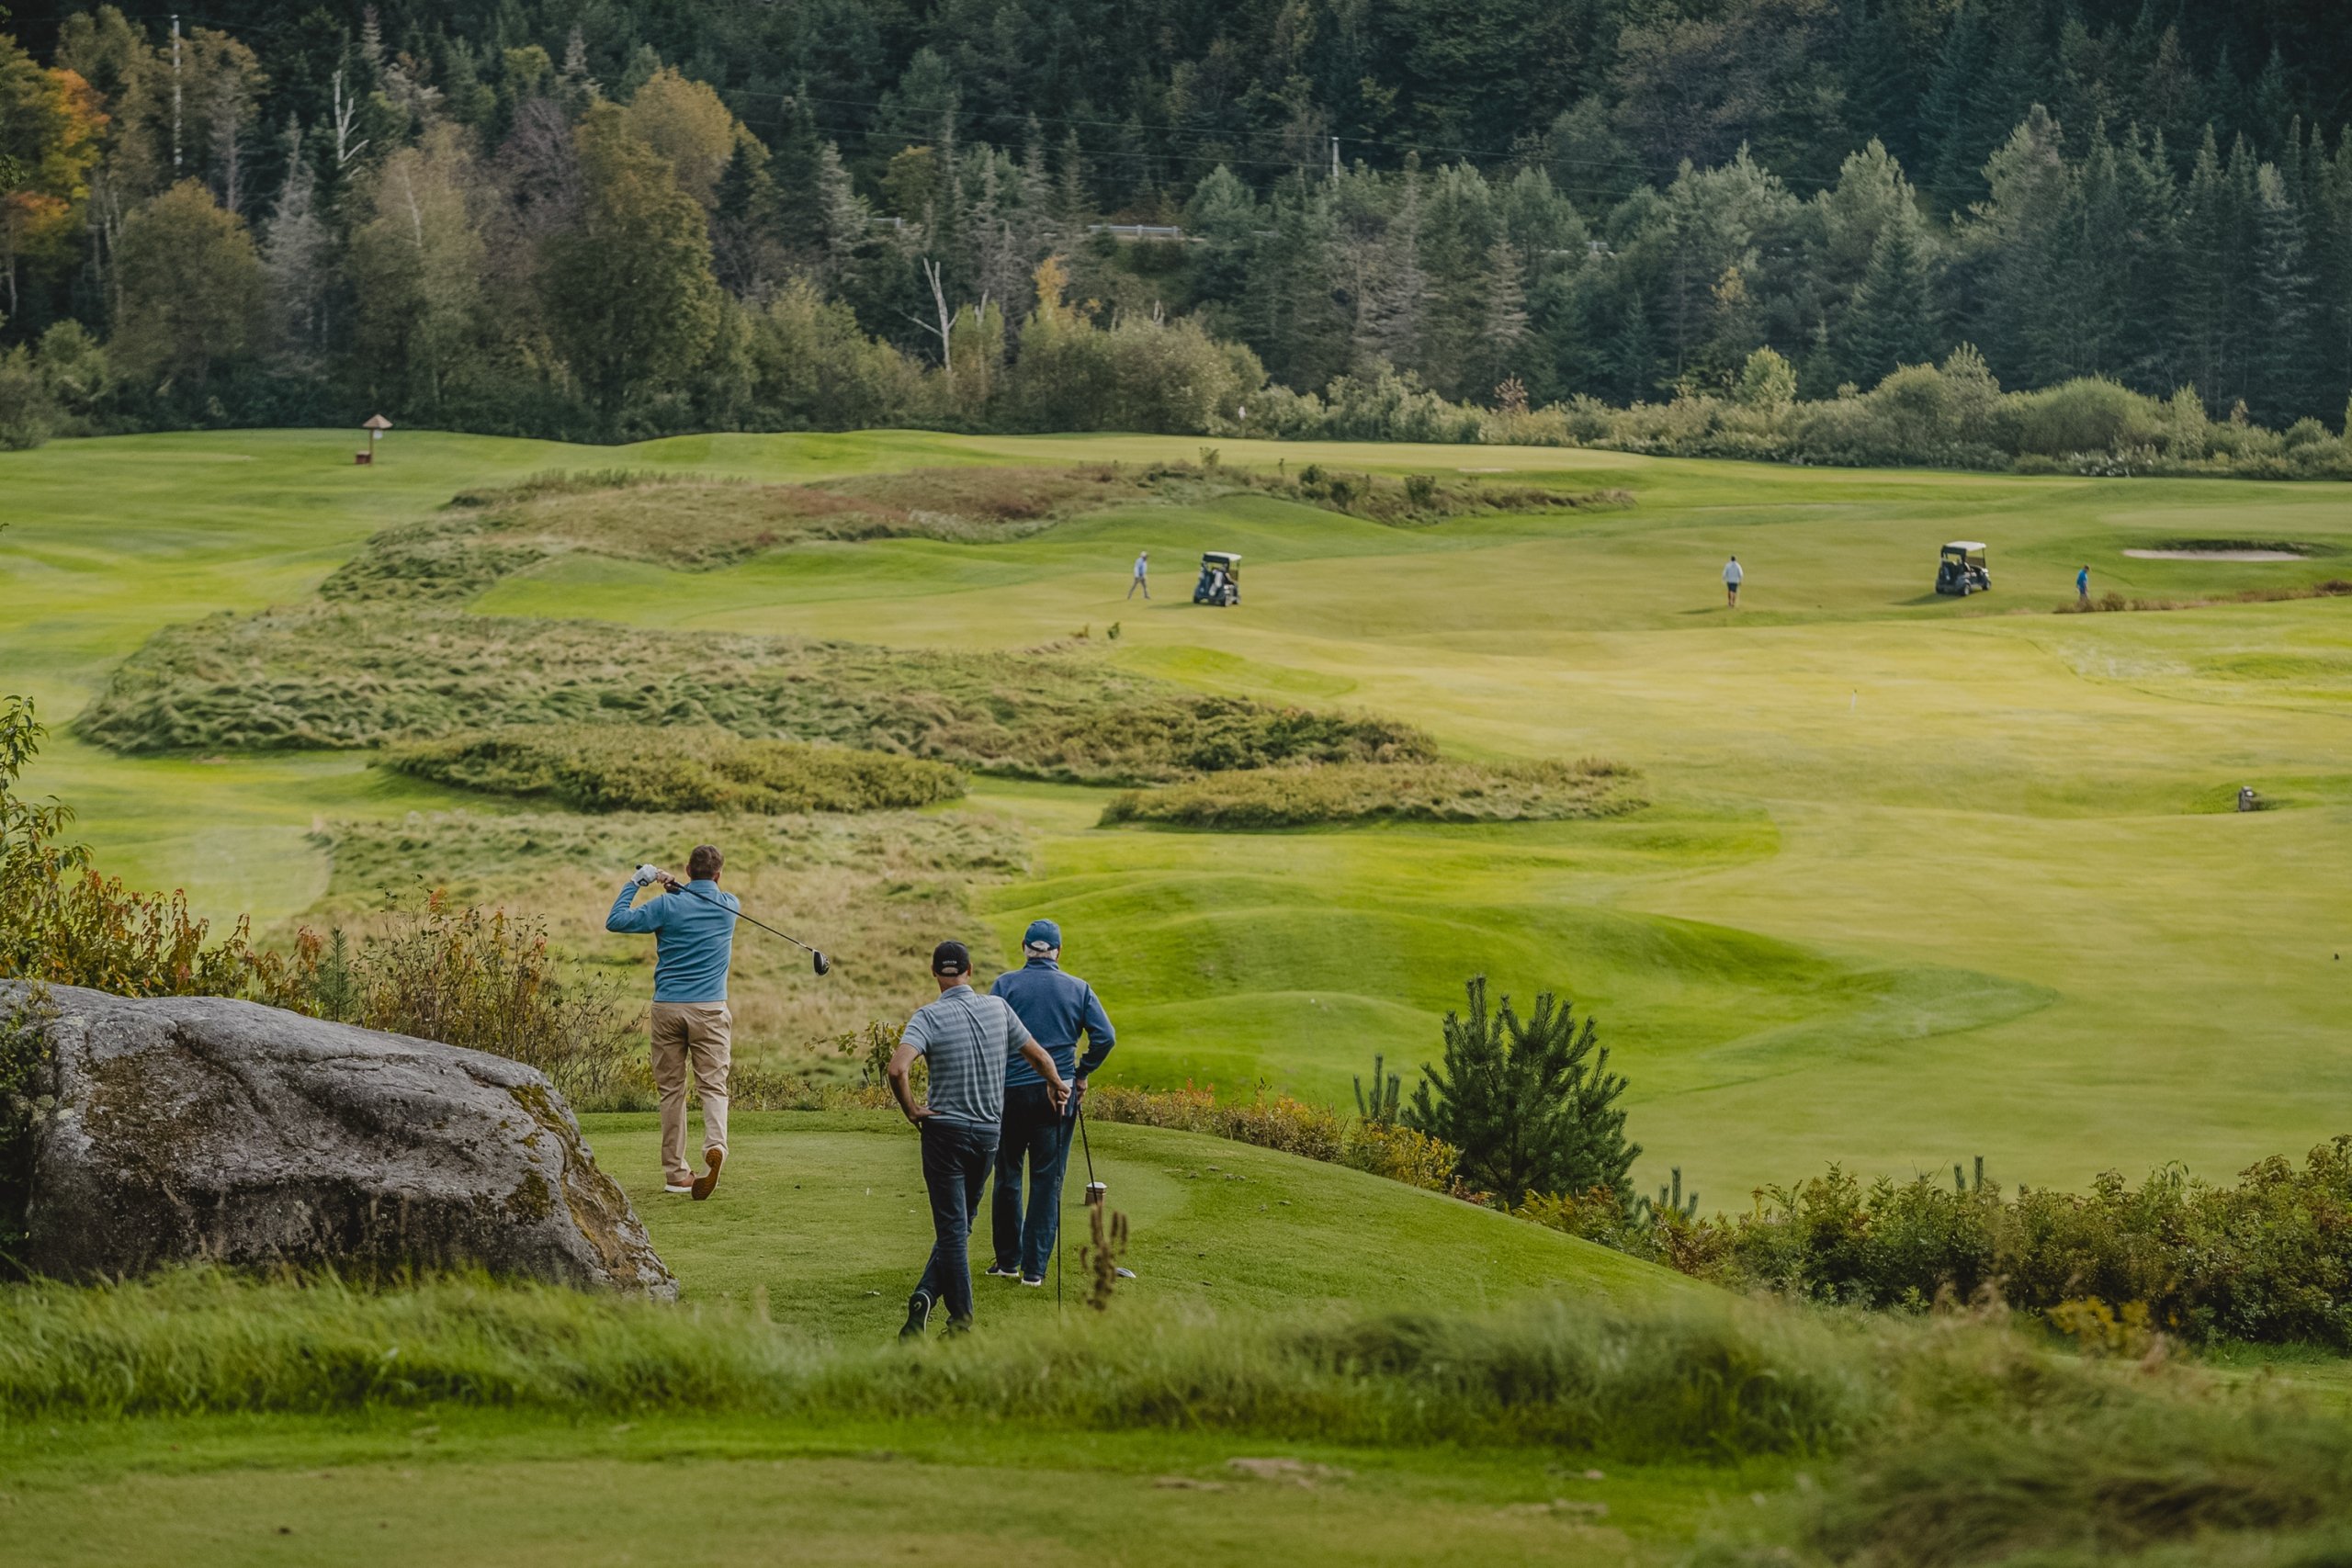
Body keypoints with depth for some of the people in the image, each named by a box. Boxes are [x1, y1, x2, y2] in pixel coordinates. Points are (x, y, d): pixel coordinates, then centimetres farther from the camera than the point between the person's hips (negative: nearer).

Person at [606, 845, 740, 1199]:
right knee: (712, 1085, -1)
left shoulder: (668, 905, -3)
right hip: (709, 1009, 0)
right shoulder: (729, 906, 6)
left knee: (671, 1089, 7)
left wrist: (634, 883, 6)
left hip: (668, 1007, 0)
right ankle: (715, 1144, -30)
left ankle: (675, 1172, 7)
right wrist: (675, 885, 16)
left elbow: (615, 921, -2)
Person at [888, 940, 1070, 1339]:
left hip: (944, 1131, -3)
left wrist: (911, 1110, -12)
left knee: (952, 1228, 2)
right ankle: (927, 1296, 2)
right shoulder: (997, 1009, -1)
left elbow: (897, 1068, -29)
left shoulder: (929, 1017, -13)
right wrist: (1057, 1085, 31)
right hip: (988, 1132, 3)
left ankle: (962, 1321, 1)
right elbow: (1039, 1057, 10)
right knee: (959, 1225, 15)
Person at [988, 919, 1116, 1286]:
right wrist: (1082, 1074, 9)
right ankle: (1034, 1267, 3)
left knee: (1007, 1177, 13)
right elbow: (1105, 1037, -4)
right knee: (1047, 1181, 5)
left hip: (1010, 1091, -1)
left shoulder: (1005, 985, -1)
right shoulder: (1078, 989, 4)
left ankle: (1008, 1260, 18)